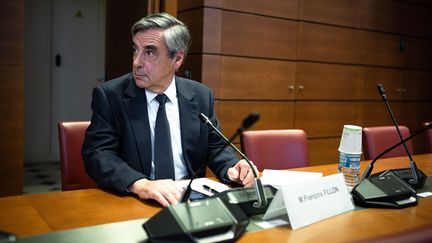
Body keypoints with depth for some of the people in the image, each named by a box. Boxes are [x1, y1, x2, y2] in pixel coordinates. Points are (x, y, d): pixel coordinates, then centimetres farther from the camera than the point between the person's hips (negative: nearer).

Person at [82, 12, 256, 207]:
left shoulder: (201, 96, 6)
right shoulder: (109, 96, -4)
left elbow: (215, 147, 14)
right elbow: (97, 153, -13)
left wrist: (233, 168, -9)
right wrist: (140, 184, -30)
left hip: (190, 198, 2)